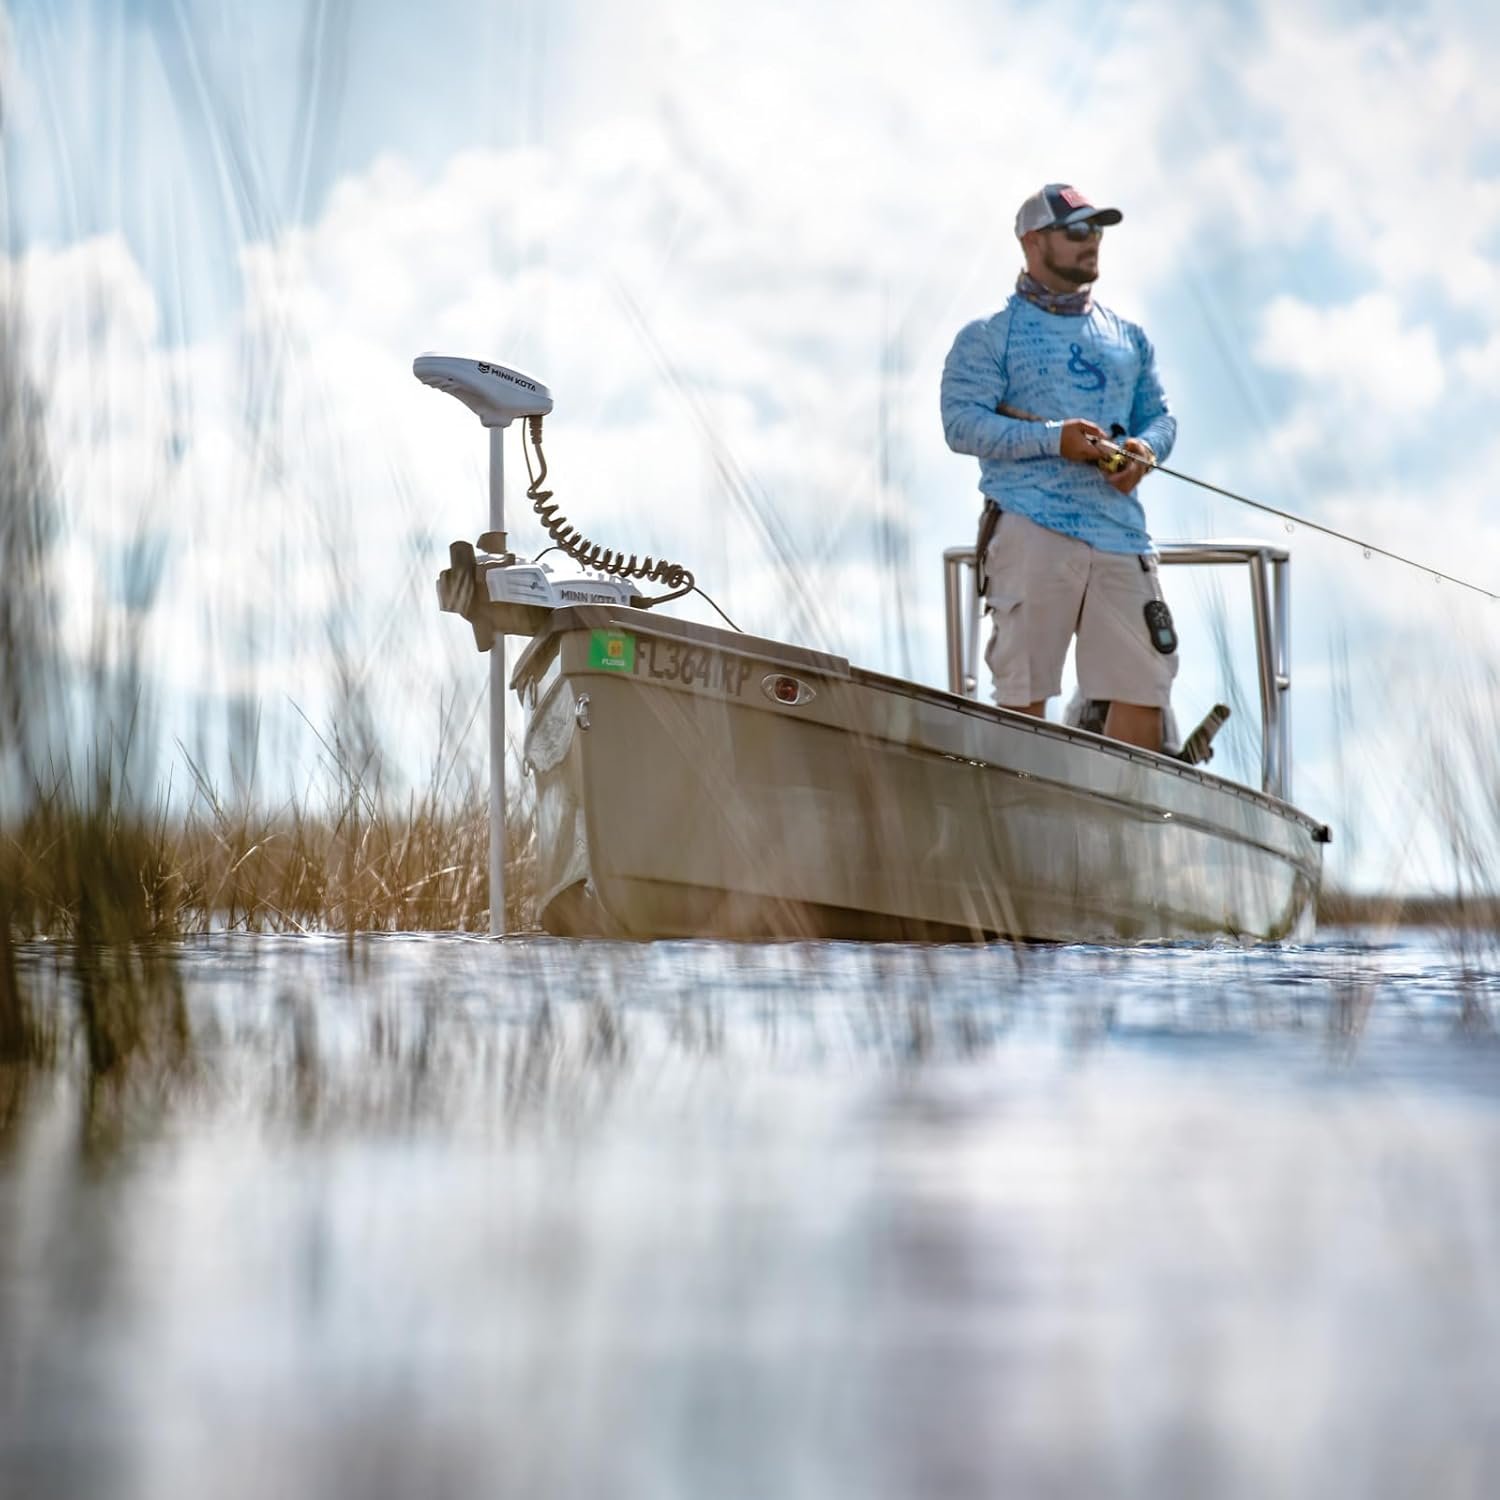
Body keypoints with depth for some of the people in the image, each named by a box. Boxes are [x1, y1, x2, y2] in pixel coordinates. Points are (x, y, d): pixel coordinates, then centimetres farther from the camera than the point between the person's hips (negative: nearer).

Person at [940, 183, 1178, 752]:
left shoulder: (1128, 337, 23)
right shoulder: (988, 336, 6)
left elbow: (1159, 415, 23)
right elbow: (961, 422, -5)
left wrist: (1146, 448, -2)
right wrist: (1053, 439, -17)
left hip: (1119, 529, 5)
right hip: (1030, 529, -5)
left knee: (1143, 683, 0)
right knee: (1023, 688, -5)